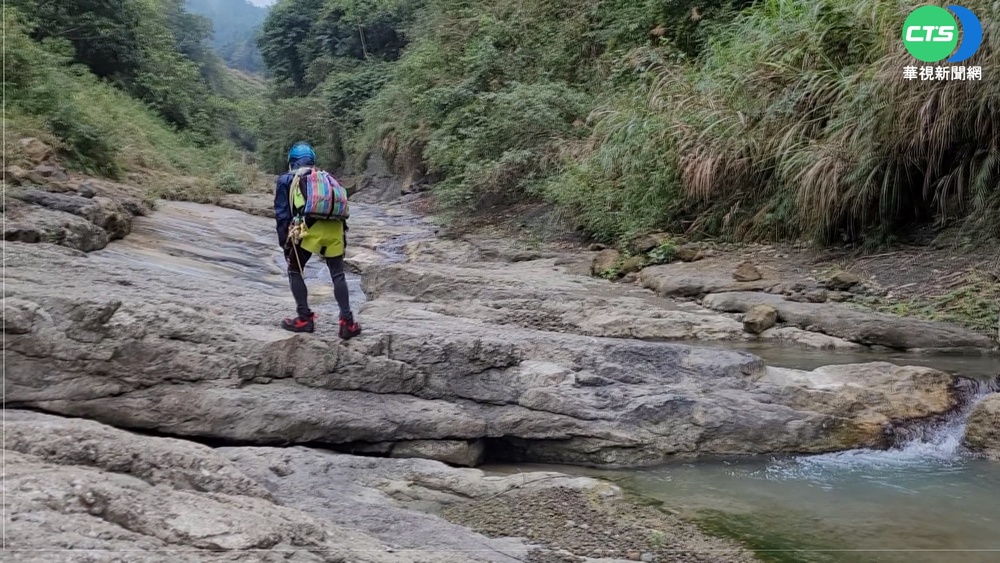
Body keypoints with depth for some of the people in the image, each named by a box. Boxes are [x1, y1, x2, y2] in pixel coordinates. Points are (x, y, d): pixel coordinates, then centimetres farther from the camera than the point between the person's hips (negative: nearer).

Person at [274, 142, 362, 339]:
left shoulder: (286, 179, 20)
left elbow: (282, 213, 10)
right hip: (334, 227, 3)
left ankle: (304, 319, 12)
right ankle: (347, 322, 5)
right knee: (338, 275, 12)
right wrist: (343, 236, 25)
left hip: (311, 228, -3)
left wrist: (284, 241, 11)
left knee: (295, 271, 16)